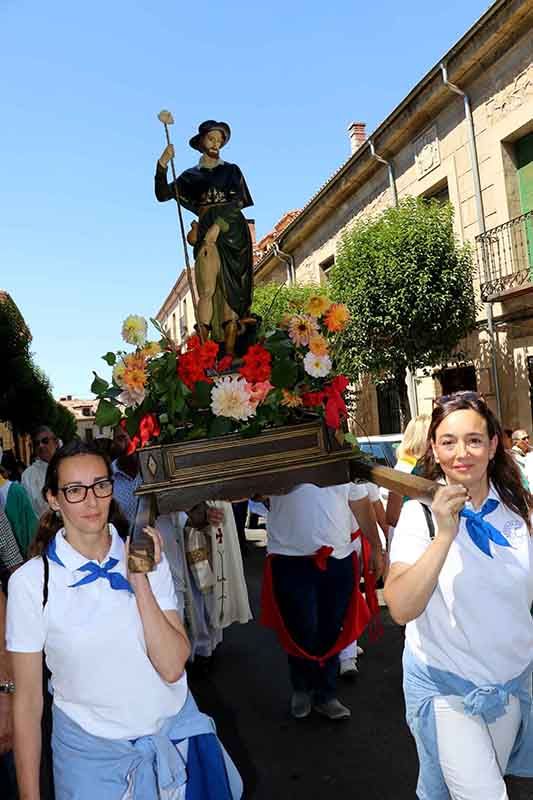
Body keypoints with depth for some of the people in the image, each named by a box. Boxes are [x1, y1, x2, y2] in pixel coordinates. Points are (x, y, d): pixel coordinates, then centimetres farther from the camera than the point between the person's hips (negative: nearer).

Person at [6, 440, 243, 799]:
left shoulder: (147, 558, -8)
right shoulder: (31, 581, -15)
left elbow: (172, 667, -15)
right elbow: (28, 698, -7)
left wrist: (140, 581, -24)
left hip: (176, 734, 3)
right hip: (92, 752, -2)